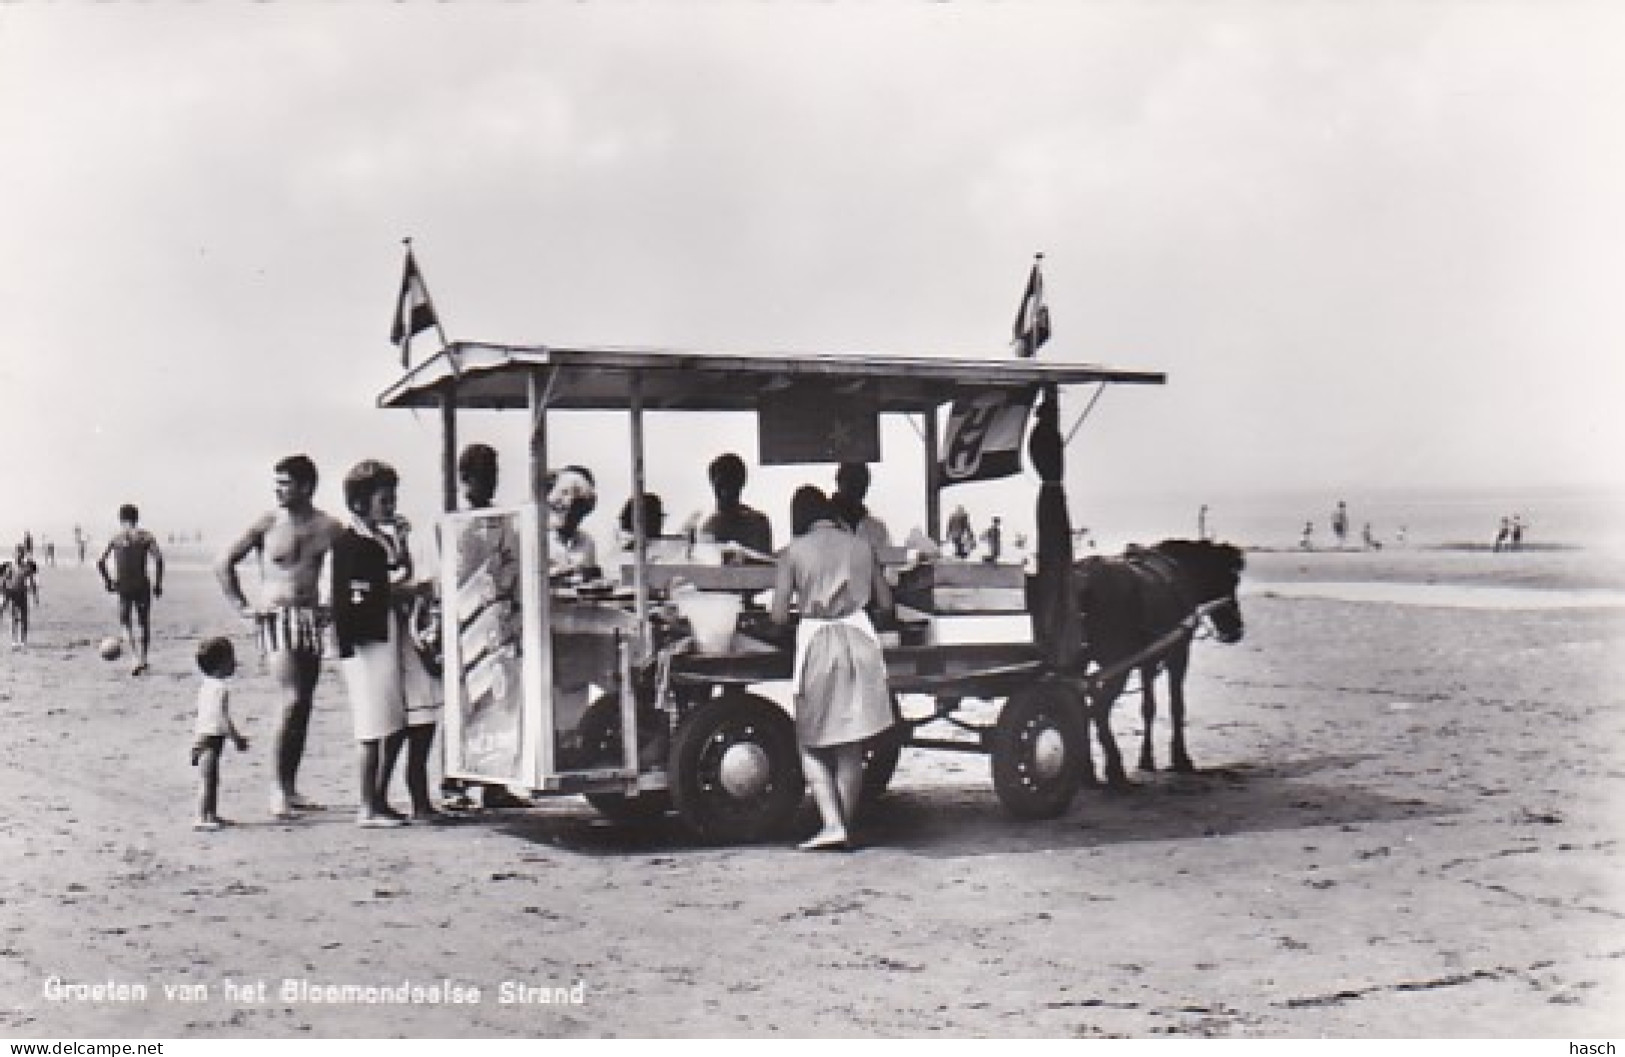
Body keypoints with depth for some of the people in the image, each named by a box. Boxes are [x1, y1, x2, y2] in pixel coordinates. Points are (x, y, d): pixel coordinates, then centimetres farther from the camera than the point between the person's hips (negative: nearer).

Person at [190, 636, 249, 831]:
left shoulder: (205, 684, 12)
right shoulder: (220, 688, -18)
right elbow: (222, 717, -21)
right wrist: (237, 738, -15)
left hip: (202, 734, 10)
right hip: (211, 738, -10)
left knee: (212, 779, 17)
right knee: (207, 779, -8)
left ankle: (211, 815, 26)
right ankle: (202, 818, -8)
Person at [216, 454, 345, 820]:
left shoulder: (329, 528, 4)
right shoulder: (267, 524, -2)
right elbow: (224, 564, 5)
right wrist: (242, 606, -1)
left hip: (311, 620, 4)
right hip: (276, 618, -4)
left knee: (304, 705, 5)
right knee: (292, 700, -15)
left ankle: (291, 788, 13)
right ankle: (279, 789, -9)